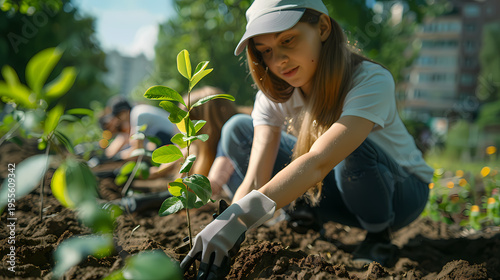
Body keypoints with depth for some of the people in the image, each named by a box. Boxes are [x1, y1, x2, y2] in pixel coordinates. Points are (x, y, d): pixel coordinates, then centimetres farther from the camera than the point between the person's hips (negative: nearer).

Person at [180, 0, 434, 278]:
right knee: (237, 130, -10)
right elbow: (255, 180, -24)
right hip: (340, 189, 4)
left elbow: (318, 162, -47)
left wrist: (238, 218, -56)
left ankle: (379, 236, -10)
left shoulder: (372, 81, -31)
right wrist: (219, 236, -40)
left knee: (352, 148, -41)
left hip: (402, 191, -3)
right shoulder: (274, 95, -15)